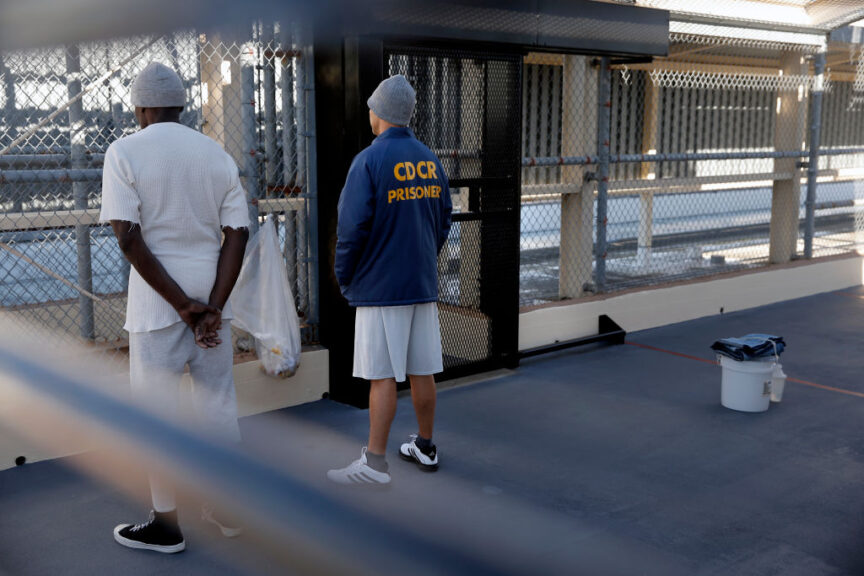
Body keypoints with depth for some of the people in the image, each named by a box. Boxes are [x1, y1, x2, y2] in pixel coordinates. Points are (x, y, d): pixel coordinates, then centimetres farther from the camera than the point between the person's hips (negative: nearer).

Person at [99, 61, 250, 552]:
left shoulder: (125, 152, -5)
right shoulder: (218, 154, 6)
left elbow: (129, 237, -15)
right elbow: (238, 234, -3)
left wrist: (182, 304, -13)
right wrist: (212, 307, -9)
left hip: (157, 301, -4)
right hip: (213, 295, 4)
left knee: (158, 411, 7)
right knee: (220, 403, 14)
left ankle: (166, 525, 16)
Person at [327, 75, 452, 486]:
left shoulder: (369, 160, -12)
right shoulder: (430, 160, 8)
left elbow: (352, 227, -16)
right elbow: (444, 221, 14)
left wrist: (344, 278, -3)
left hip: (380, 286, -6)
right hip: (423, 283, 6)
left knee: (382, 377, -3)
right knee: (422, 370, 13)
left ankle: (374, 463, 2)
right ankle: (424, 447, 25)